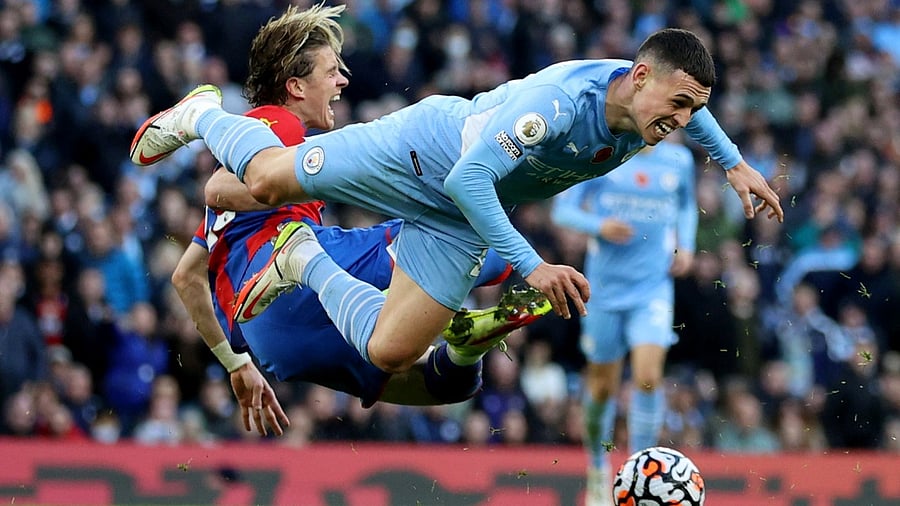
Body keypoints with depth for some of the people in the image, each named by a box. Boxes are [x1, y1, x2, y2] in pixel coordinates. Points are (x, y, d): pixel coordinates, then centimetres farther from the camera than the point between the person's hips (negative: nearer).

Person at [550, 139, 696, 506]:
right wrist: (599, 225, -21)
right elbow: (563, 209, -3)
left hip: (654, 287, 1)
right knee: (603, 385, 8)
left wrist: (685, 246, 8)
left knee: (648, 376, -18)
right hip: (605, 286, -1)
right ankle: (598, 469, 31)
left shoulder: (679, 160, 6)